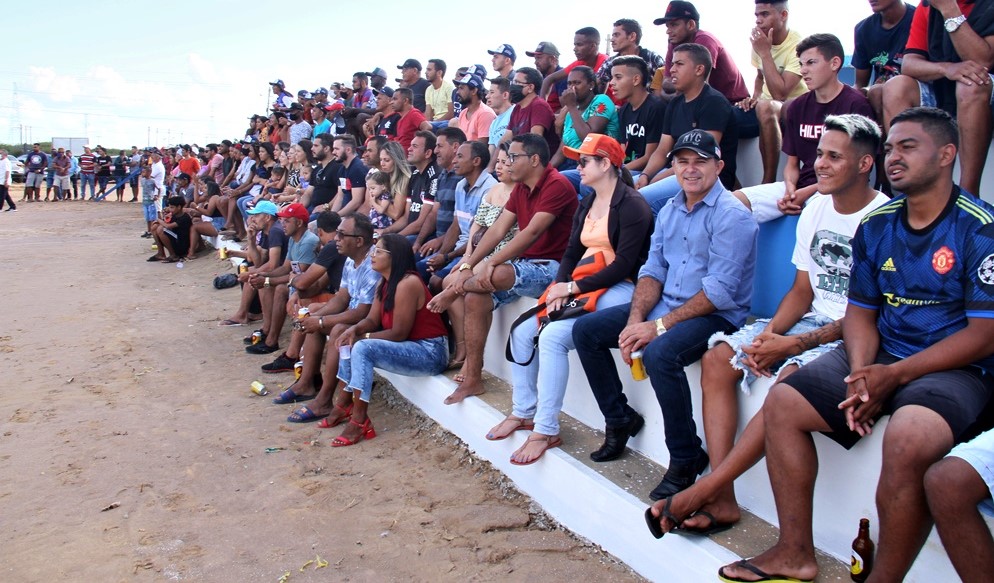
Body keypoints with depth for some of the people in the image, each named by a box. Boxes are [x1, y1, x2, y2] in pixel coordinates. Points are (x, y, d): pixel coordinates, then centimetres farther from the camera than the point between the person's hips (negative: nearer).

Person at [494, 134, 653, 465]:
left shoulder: (631, 205, -10)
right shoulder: (586, 205, 17)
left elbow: (624, 265, -17)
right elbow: (571, 252, 14)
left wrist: (571, 287, -18)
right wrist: (559, 285, -7)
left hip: (617, 289, -9)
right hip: (578, 286, 9)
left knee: (553, 336, -27)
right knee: (522, 331, -4)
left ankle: (546, 431, -19)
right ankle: (523, 413, 11)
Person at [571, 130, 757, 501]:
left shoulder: (731, 215, -13)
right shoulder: (669, 211, 12)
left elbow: (719, 291, -20)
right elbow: (652, 270, 9)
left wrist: (660, 326, -23)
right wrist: (635, 320, -9)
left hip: (718, 315, -8)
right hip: (665, 305, 8)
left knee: (659, 353, -36)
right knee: (586, 329, 2)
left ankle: (686, 460, -16)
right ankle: (620, 419, 15)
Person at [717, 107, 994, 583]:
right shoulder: (876, 225, 7)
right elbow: (861, 312, 9)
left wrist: (893, 375, -21)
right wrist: (860, 373, -11)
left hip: (954, 368, -6)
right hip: (881, 358, 6)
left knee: (907, 438, -36)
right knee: (782, 403, -10)